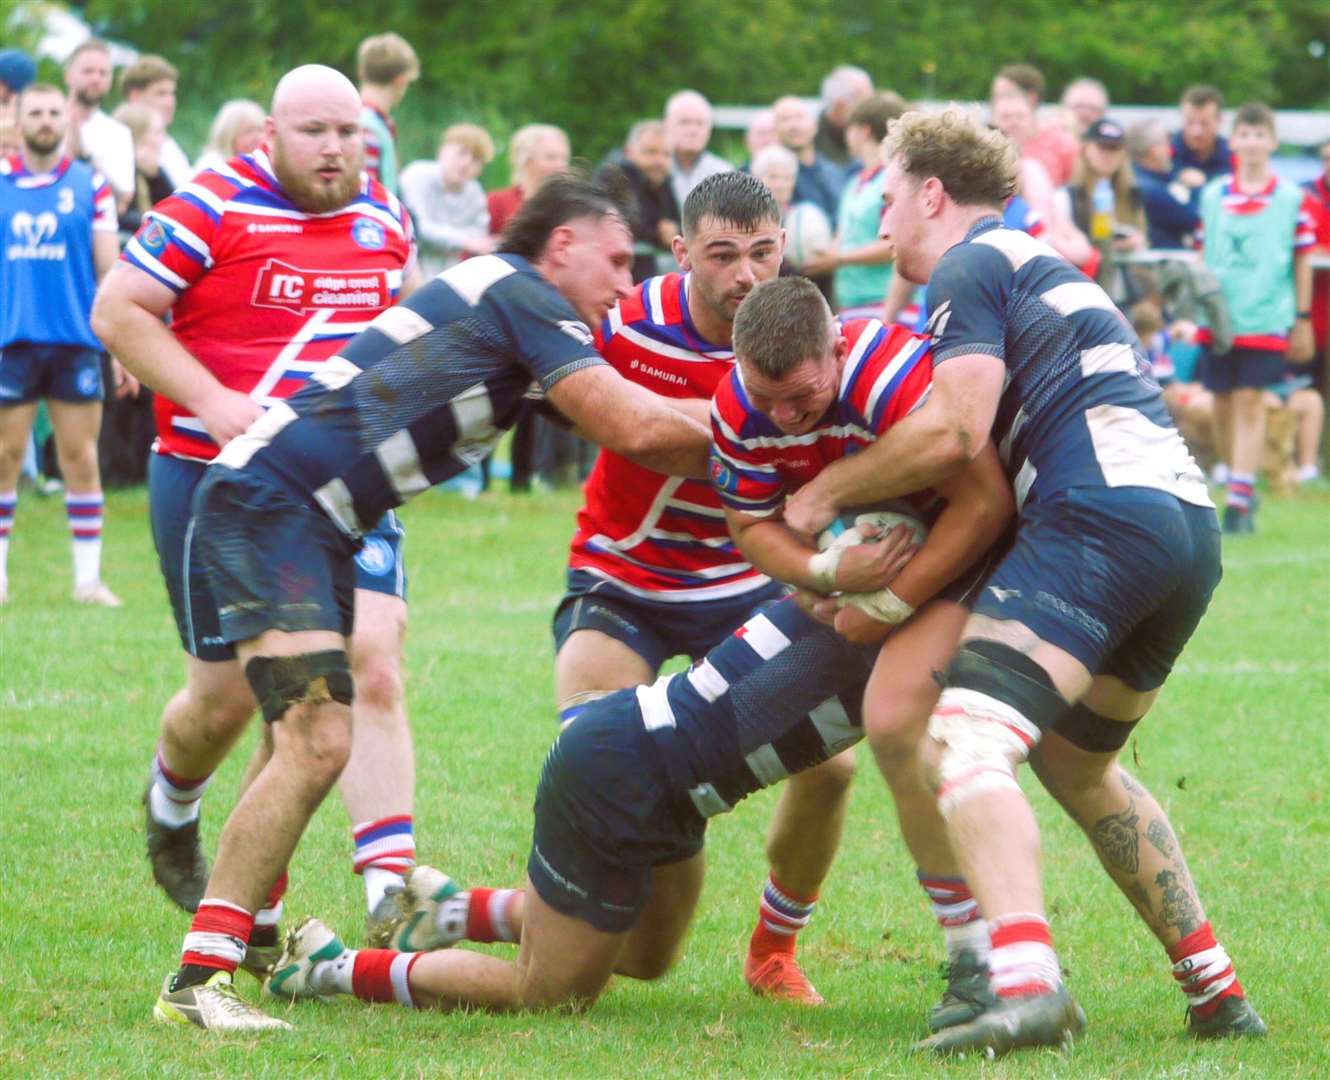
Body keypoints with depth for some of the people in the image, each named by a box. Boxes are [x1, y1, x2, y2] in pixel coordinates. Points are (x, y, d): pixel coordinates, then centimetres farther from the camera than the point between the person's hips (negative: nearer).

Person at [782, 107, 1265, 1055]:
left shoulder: (971, 268, 3)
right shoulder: (1048, 269, 32)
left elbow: (955, 430, -11)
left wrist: (827, 490, 2)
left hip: (1099, 515, -9)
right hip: (1191, 524, 9)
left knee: (966, 740, -18)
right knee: (1075, 761, 26)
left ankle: (1026, 981, -40)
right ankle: (1217, 991, 24)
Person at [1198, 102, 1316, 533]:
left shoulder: (1293, 199, -1)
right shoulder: (1213, 195, 7)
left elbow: (1302, 262, 5)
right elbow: (1203, 257, 12)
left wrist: (1302, 319, 5)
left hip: (1266, 318, -3)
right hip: (1220, 316, 3)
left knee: (1250, 401, -9)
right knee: (1223, 404, 6)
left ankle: (1239, 498, -11)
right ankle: (1241, 483, 22)